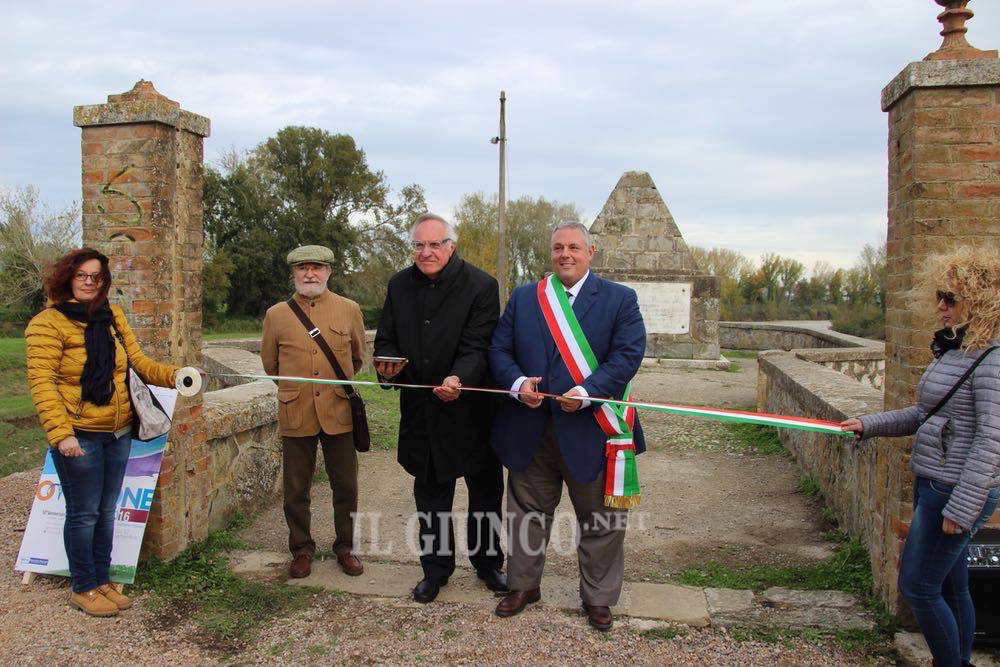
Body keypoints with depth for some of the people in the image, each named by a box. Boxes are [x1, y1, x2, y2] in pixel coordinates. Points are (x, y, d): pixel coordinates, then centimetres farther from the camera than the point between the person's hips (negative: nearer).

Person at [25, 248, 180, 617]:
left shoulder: (113, 317, 9)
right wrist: (61, 433, -24)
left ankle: (102, 580, 29)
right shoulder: (48, 323, -9)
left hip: (118, 433, 6)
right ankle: (83, 588, 19)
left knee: (106, 511, 15)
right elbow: (41, 382, -15)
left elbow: (137, 360, 8)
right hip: (79, 436, -6)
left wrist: (173, 375, -10)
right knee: (83, 513, 3)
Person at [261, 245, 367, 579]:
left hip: (339, 412, 0)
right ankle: (301, 549, 26)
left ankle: (346, 547, 25)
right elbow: (270, 363, 15)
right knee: (296, 489, 8)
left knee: (346, 486, 8)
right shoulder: (276, 315, 3)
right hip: (295, 415, 0)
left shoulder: (349, 310, 3)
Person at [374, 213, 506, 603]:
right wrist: (387, 361, -16)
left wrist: (459, 378, -39)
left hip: (471, 408, -3)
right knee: (430, 494, 15)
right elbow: (386, 338, 7)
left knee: (485, 492, 12)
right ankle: (435, 568, 31)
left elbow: (478, 347, -20)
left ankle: (487, 562, 32)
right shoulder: (399, 285, 3)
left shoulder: (481, 286, -13)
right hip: (421, 410, 4)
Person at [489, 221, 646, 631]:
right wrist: (517, 382, -14)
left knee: (600, 520, 10)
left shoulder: (619, 299, -1)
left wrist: (587, 391, -22)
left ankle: (598, 598, 28)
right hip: (530, 431, 3)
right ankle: (523, 585, 36)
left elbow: (628, 354, -11)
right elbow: (499, 350, 6)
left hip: (589, 430, -2)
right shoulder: (523, 298, 9)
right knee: (527, 512, 17)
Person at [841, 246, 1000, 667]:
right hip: (933, 485, 9)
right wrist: (868, 425, 9)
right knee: (950, 588, 17)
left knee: (918, 586, -1)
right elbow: (925, 415, 18)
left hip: (959, 491, -9)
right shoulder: (954, 348, 10)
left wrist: (960, 507, -22)